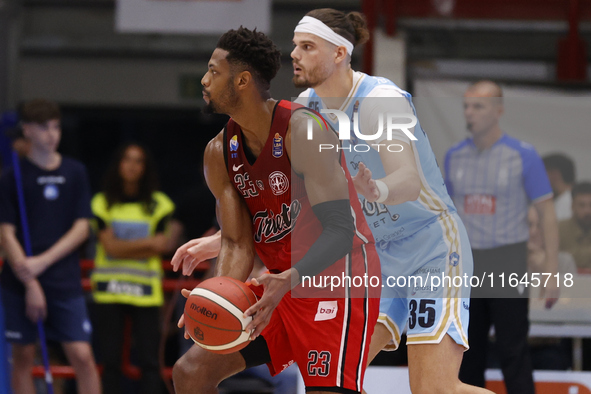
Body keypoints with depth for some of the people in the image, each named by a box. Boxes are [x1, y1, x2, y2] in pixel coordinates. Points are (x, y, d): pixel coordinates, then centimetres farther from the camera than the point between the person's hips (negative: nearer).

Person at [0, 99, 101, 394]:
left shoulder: (75, 173, 6)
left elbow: (81, 228, 2)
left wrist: (43, 261, -11)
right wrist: (30, 284, -12)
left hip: (65, 283, 1)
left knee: (82, 356, -8)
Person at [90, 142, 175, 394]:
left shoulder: (158, 204, 6)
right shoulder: (103, 203, 4)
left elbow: (162, 247, -3)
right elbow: (110, 246, -6)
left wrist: (124, 249, -11)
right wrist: (149, 243, -11)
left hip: (145, 290, 0)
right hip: (109, 290, 0)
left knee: (150, 361, -6)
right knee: (111, 361, 1)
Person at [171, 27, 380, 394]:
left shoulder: (302, 130, -20)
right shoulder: (220, 152, 3)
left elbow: (340, 230, -25)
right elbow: (237, 244, 3)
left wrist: (289, 280, -40)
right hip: (281, 282, 8)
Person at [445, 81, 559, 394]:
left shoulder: (523, 156, -6)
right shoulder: (455, 156, 7)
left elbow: (546, 212, -5)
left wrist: (552, 270, -11)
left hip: (508, 264, -4)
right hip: (465, 264, 5)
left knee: (512, 350, -7)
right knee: (468, 355, 8)